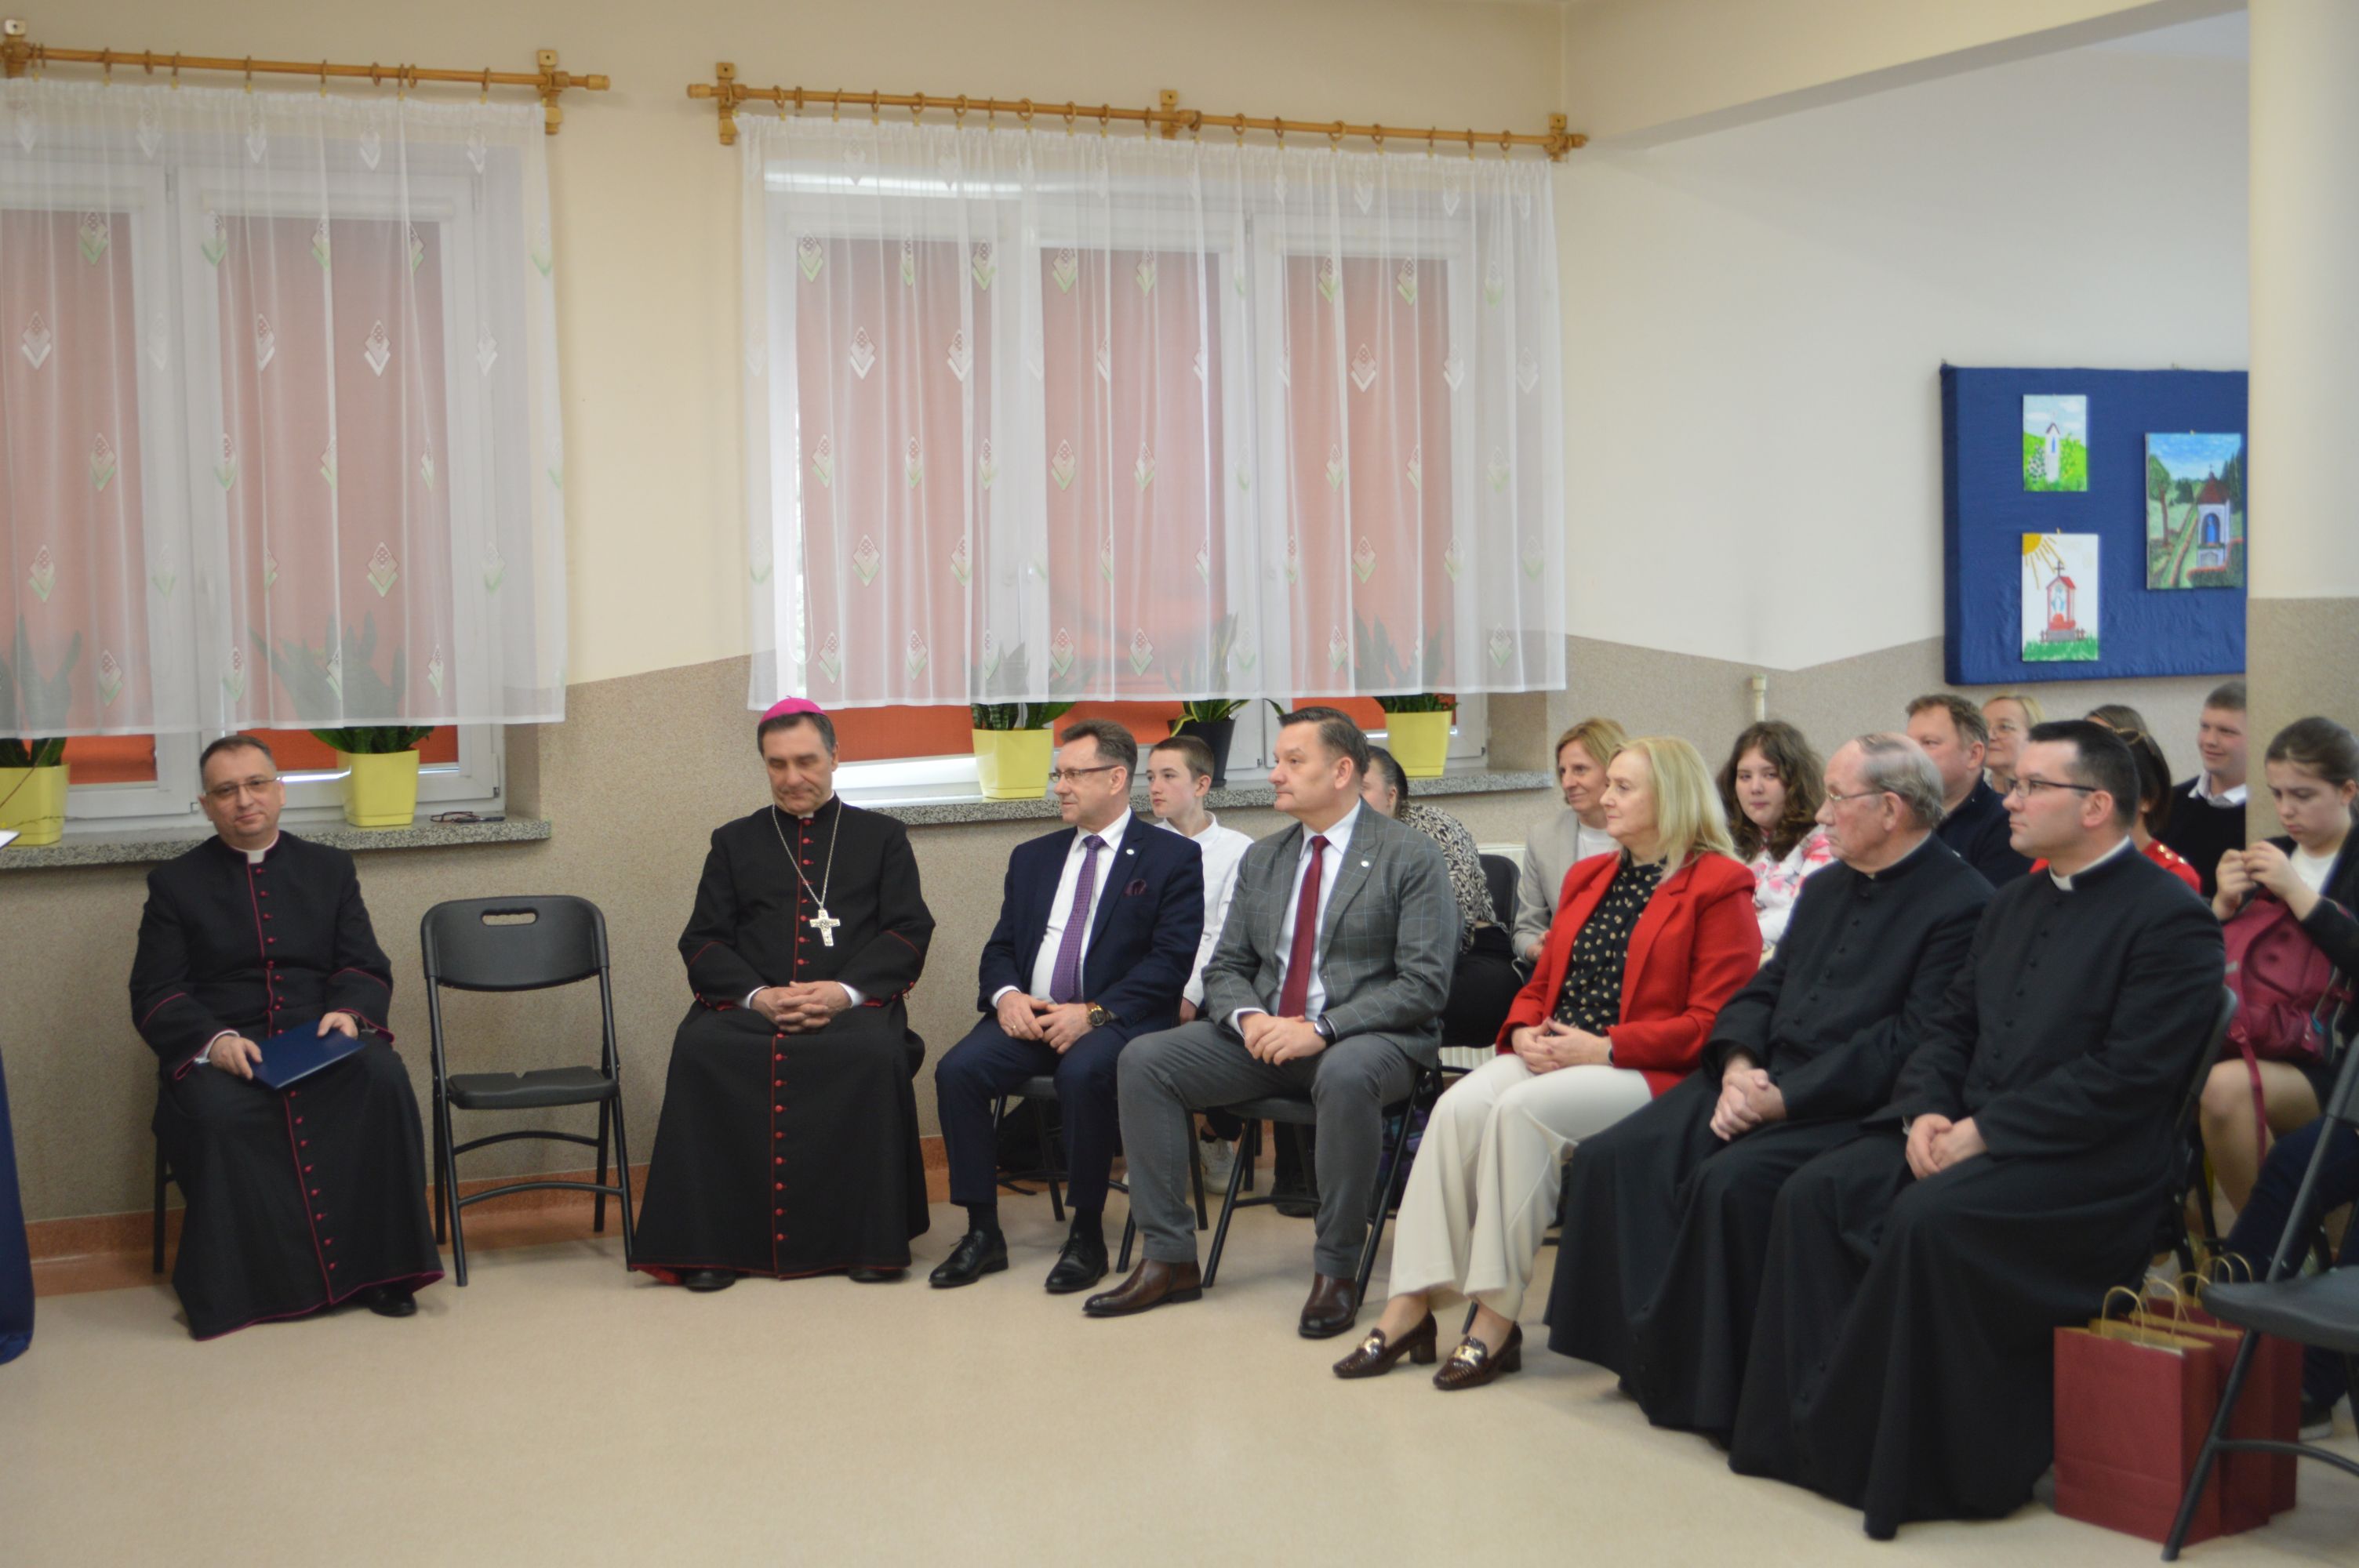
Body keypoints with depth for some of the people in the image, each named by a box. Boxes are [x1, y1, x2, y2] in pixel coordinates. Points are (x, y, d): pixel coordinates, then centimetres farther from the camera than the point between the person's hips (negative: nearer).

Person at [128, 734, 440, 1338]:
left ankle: (378, 1269, -23)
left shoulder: (330, 869, 19)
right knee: (218, 1112, -37)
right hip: (221, 1050, -2)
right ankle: (237, 1287, -24)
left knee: (383, 1080, -32)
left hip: (320, 1038, 2)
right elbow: (153, 994, 3)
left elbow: (367, 968, 12)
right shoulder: (175, 883, 12)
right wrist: (214, 1039, -17)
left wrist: (349, 1012, -13)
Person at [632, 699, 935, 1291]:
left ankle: (871, 1240, -23)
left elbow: (909, 931, 6)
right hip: (749, 1007, 2)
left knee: (875, 1052, -36)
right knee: (698, 1049, -31)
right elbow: (703, 942, 12)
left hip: (853, 1005, -2)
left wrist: (846, 991, -13)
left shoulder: (882, 837, 18)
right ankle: (710, 1244, -24)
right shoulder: (735, 842, 22)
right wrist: (757, 995, -10)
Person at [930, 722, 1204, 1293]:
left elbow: (1171, 961, -7)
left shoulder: (1173, 857, 3)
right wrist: (1006, 995, -7)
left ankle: (1087, 1235, -20)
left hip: (1117, 1019, -5)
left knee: (1082, 1072, -37)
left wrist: (1095, 1012, -18)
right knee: (957, 1069, -23)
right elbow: (1000, 948, 17)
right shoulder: (1033, 858, 21)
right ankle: (982, 1231, -13)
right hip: (1029, 1015, 5)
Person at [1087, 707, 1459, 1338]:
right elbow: (1225, 969, 15)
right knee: (1143, 1060, -13)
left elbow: (1424, 984, -12)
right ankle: (1169, 1260, -8)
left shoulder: (1411, 858, -5)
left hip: (1372, 1038, -6)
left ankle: (1336, 1270, -24)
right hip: (1267, 1035, 6)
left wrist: (1321, 1029, -21)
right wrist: (1249, 1018, -10)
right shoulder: (1263, 860, 15)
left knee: (1346, 1075, -40)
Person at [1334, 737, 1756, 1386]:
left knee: (1521, 1109, -32)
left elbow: (1713, 1022, -10)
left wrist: (1603, 1048, -17)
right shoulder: (1589, 877, 21)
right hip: (1557, 1058, 6)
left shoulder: (1719, 887, -2)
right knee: (1459, 1106, -24)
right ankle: (1410, 1306, -24)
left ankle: (1498, 1315, -25)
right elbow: (1541, 984, 23)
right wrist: (1525, 1033, -1)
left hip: (1652, 1073, -6)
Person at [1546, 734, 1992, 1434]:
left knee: (1731, 1181, -32)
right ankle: (1649, 1349, 0)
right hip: (1763, 1082, 8)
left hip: (1849, 1107, -8)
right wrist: (1738, 1066, -5)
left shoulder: (1962, 903, -8)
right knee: (1613, 1159, -10)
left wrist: (1784, 1098, -18)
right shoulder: (1825, 887, 20)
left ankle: (1710, 1384, -16)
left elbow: (1909, 1041, -16)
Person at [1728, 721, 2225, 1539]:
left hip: (2088, 1163, -8)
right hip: (1966, 1134, 8)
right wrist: (1925, 1110, -3)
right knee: (1813, 1192, -12)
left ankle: (1900, 1462, -19)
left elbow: (2126, 1078, -17)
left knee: (1930, 1219, -32)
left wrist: (1985, 1133, -18)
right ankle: (1818, 1422, -10)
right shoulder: (2013, 902, 18)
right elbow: (1949, 1024, 18)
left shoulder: (2170, 920, -8)